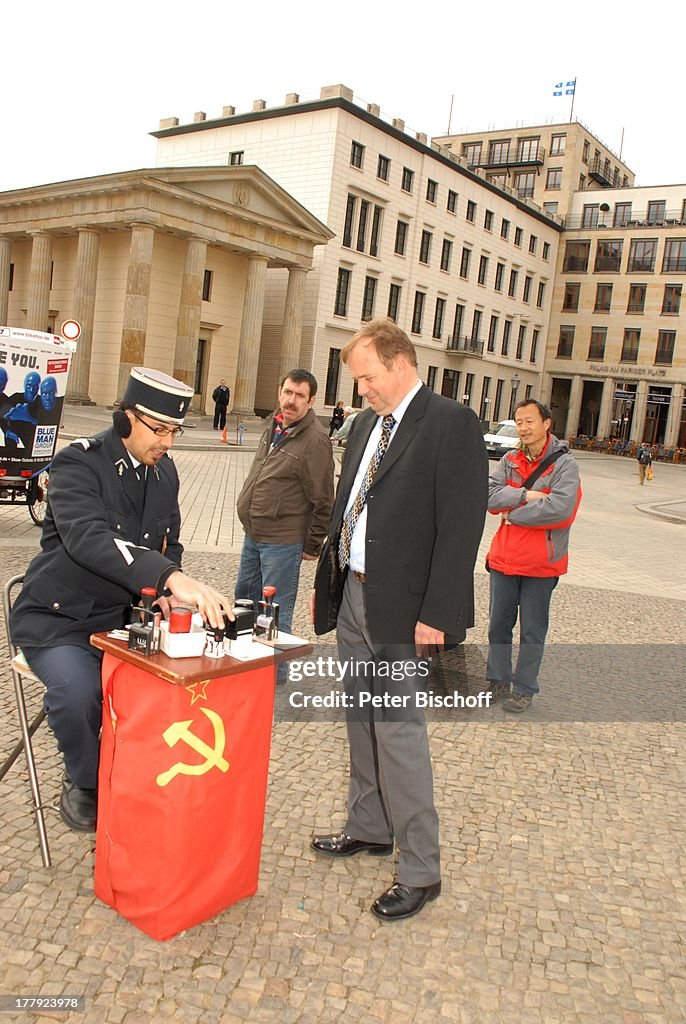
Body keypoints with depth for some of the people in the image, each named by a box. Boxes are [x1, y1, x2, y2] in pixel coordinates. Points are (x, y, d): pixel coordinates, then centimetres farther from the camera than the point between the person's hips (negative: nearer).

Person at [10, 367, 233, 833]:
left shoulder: (164, 472, 5)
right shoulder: (79, 462, -16)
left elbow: (169, 545, 17)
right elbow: (88, 538, -35)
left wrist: (163, 592, -5)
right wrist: (170, 578, -49)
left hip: (124, 617, 5)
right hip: (58, 619, -5)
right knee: (78, 690, -32)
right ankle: (85, 782, 0)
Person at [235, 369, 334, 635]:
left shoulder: (315, 440, -19)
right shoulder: (274, 426, 6)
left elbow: (322, 501, -16)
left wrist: (312, 546, -10)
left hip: (282, 541, -9)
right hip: (253, 533, 9)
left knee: (276, 613, 1)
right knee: (244, 596, 22)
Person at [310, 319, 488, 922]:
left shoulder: (452, 424, -12)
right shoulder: (367, 424, 13)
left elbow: (461, 526, -17)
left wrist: (437, 616, -20)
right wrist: (326, 581, 14)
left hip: (402, 608, -8)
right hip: (353, 597, 8)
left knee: (399, 730, -3)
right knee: (361, 720, 18)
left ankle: (421, 872, 14)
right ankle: (369, 829, 37)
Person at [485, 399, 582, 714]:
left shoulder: (564, 464, -10)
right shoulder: (510, 461, 4)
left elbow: (559, 508, -25)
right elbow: (487, 495, -8)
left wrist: (512, 514, -15)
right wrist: (525, 494, -20)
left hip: (541, 562, -4)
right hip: (504, 557, 4)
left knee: (532, 631, 8)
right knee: (498, 625, 13)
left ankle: (524, 688, 21)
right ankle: (498, 679, 29)